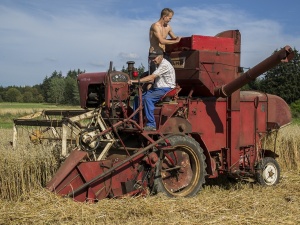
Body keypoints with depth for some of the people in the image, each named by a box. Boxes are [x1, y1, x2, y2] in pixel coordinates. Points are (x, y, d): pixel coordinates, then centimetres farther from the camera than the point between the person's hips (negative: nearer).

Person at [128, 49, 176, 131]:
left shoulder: (165, 65, -16)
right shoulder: (158, 65, 17)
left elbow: (152, 77, -24)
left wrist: (136, 81, -28)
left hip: (166, 90, -10)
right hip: (157, 88, 10)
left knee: (148, 98, -31)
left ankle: (151, 125, -29)